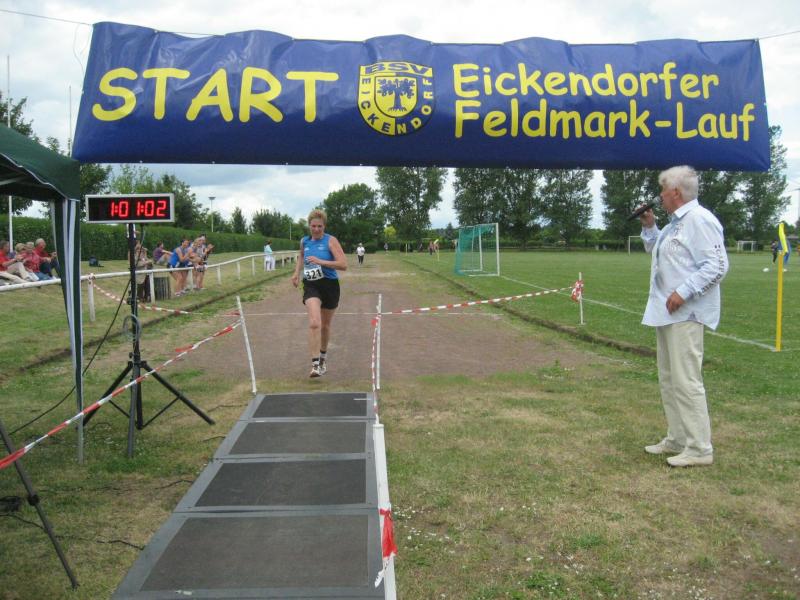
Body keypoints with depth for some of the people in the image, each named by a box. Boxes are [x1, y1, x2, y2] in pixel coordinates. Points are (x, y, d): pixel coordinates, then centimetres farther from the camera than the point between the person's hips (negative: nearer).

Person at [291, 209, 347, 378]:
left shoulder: (331, 241, -8)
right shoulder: (304, 241, 5)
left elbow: (343, 265, -18)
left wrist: (320, 261, -24)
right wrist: (297, 272, 12)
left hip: (330, 286, -1)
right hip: (311, 286, 1)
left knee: (325, 325, 15)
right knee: (314, 323, -22)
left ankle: (323, 355, 41)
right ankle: (315, 364, -22)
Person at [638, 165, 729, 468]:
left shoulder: (699, 220, -14)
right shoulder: (675, 222, 17)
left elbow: (717, 266, -20)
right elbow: (657, 251, 31)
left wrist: (683, 292, -24)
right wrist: (649, 227, 16)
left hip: (685, 314, -11)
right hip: (665, 313, 11)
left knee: (686, 381, -9)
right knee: (669, 380, 16)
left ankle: (699, 448, 0)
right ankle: (677, 440, 26)